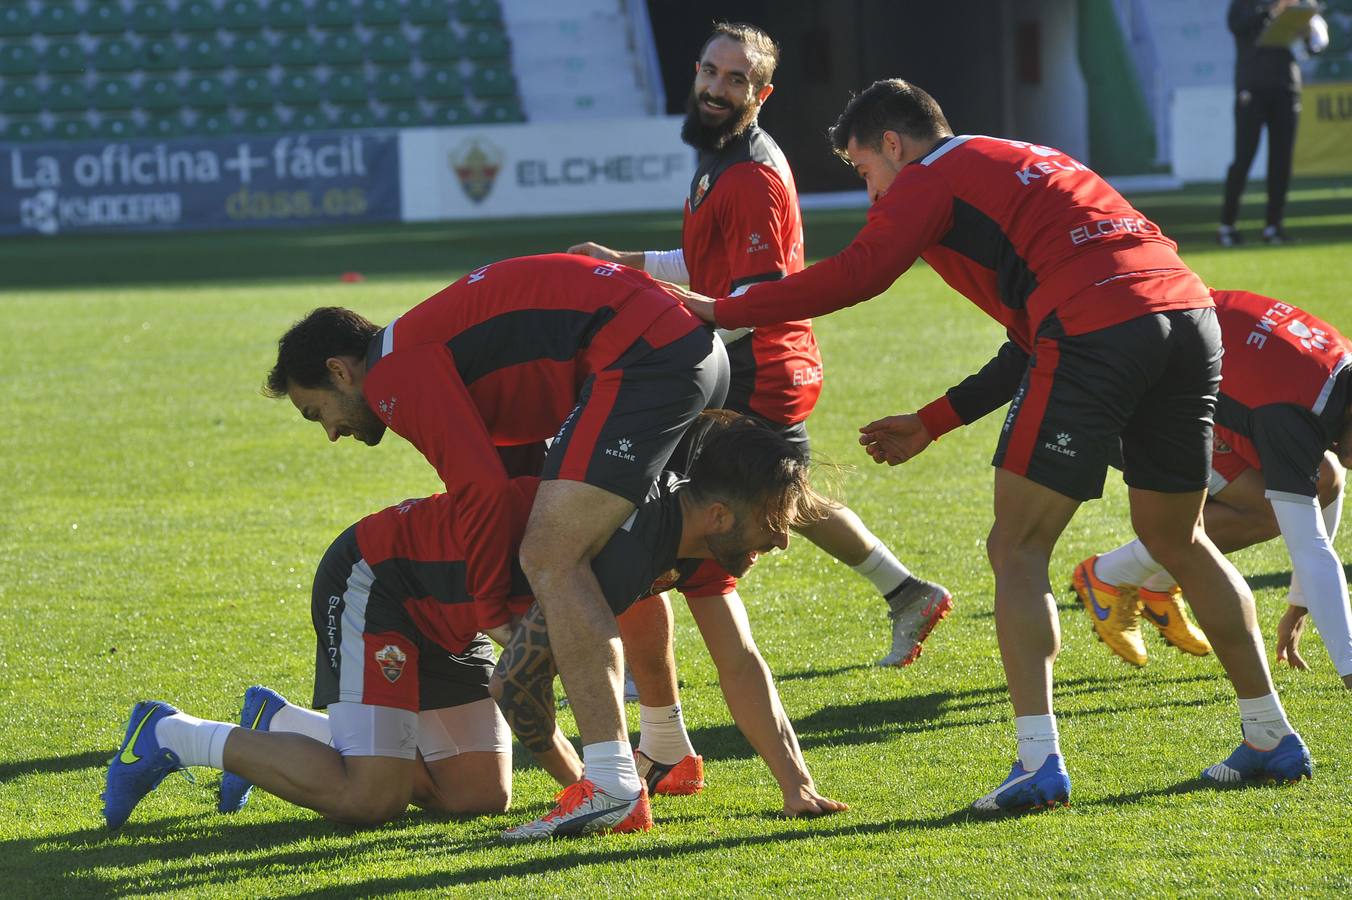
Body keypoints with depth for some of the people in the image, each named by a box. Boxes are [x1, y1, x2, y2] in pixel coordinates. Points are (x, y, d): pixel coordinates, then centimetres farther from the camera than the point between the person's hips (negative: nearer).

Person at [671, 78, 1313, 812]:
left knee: (1017, 551, 0)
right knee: (1176, 540, 23)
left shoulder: (929, 181, 9)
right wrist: (932, 424, 36)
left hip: (1097, 331, -8)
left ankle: (1039, 764, -10)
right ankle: (1271, 738, 24)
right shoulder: (1023, 166, 33)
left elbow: (852, 278, -5)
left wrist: (723, 310, 4)